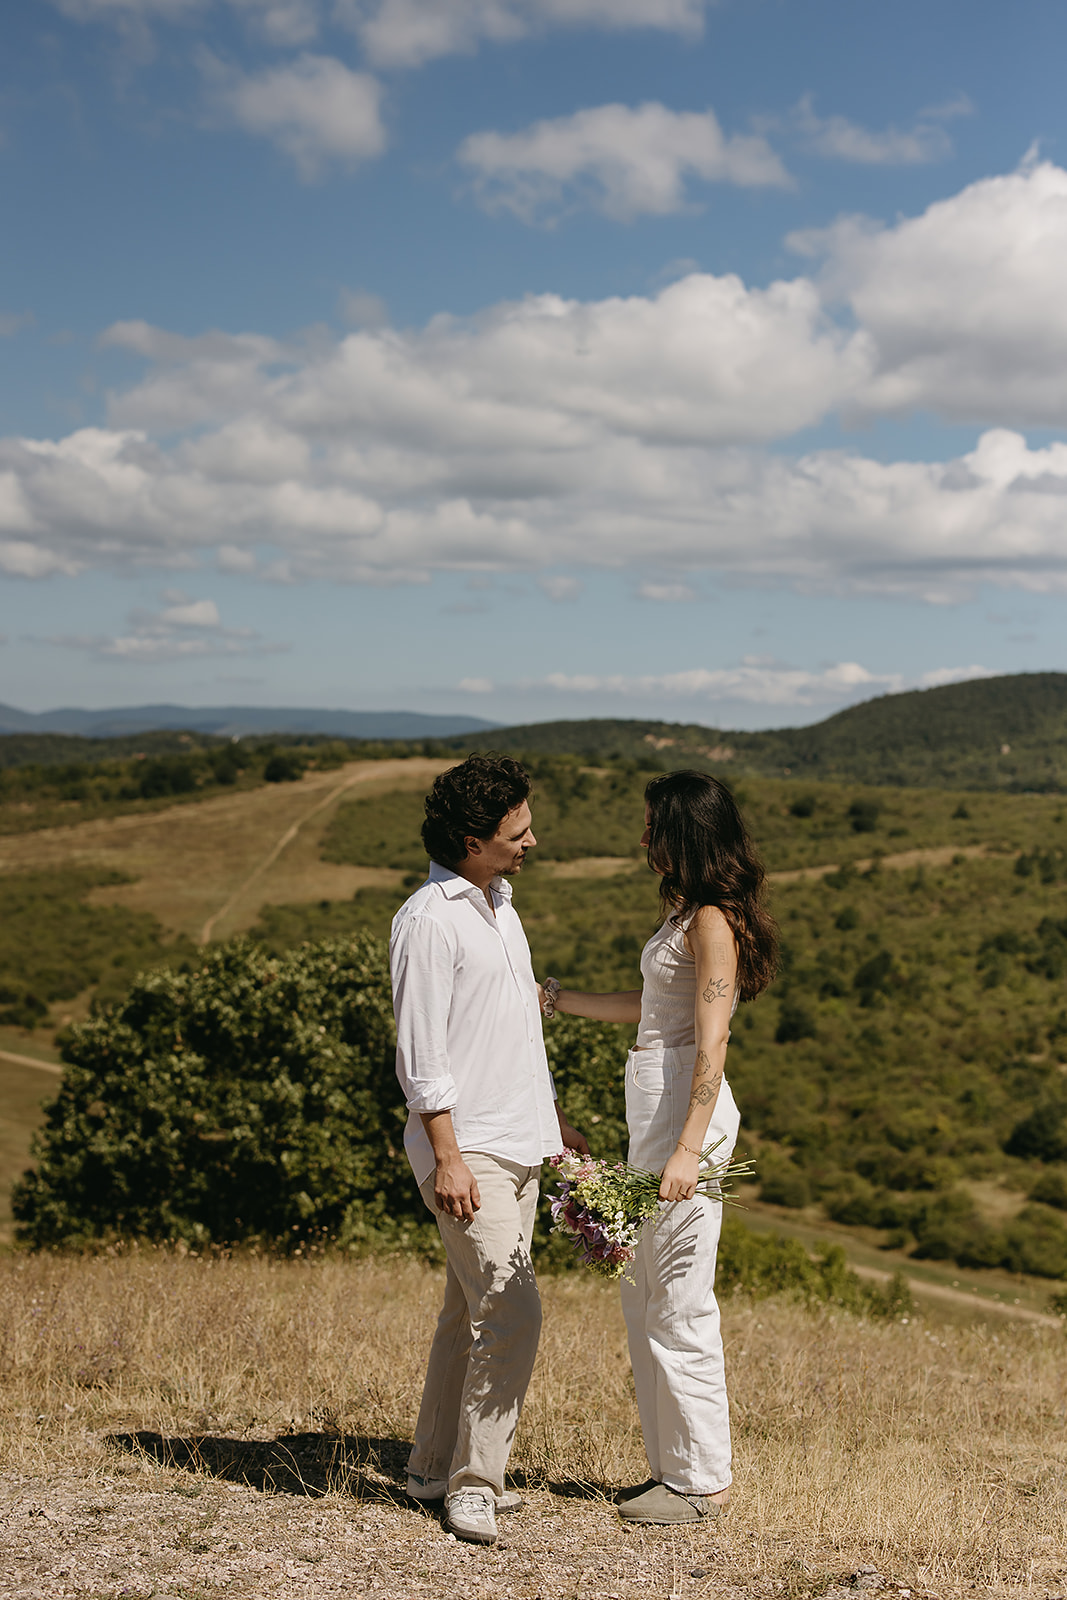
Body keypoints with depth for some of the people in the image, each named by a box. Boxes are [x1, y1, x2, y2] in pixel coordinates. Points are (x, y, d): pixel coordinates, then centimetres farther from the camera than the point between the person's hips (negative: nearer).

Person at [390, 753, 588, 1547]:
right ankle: (474, 1483, -2)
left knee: (472, 1313, 13)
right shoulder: (429, 919, -13)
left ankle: (436, 1467, 22)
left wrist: (556, 1118, 24)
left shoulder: (500, 904, 16)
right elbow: (421, 1052, -16)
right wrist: (447, 1157, -19)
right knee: (513, 1312, -12)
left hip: (520, 1146, 9)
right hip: (468, 1153, -9)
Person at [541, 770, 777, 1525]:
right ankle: (674, 1464, 24)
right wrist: (560, 997, 33)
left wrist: (687, 1150, -25)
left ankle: (702, 1480, 8)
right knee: (643, 1295, 15)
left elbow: (711, 1044, -20)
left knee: (679, 1302, -3)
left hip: (686, 1110, -10)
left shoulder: (713, 922, -14)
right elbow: (647, 1006, 26)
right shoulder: (688, 913, 15)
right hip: (655, 1104, 10)